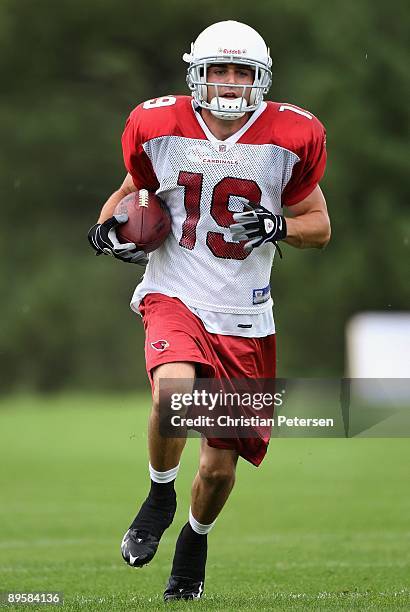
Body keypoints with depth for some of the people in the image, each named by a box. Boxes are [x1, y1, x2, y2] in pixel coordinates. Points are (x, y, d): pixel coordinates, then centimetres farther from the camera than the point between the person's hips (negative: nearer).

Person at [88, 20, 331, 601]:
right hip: (175, 296, -1)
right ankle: (160, 496, -5)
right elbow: (134, 188, 17)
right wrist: (107, 226, -4)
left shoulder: (288, 139, -4)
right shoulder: (161, 128, -3)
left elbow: (320, 225, 6)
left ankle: (196, 537, 40)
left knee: (220, 465, 5)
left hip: (244, 317, 1)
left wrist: (277, 226, -15)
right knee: (175, 388, -34)